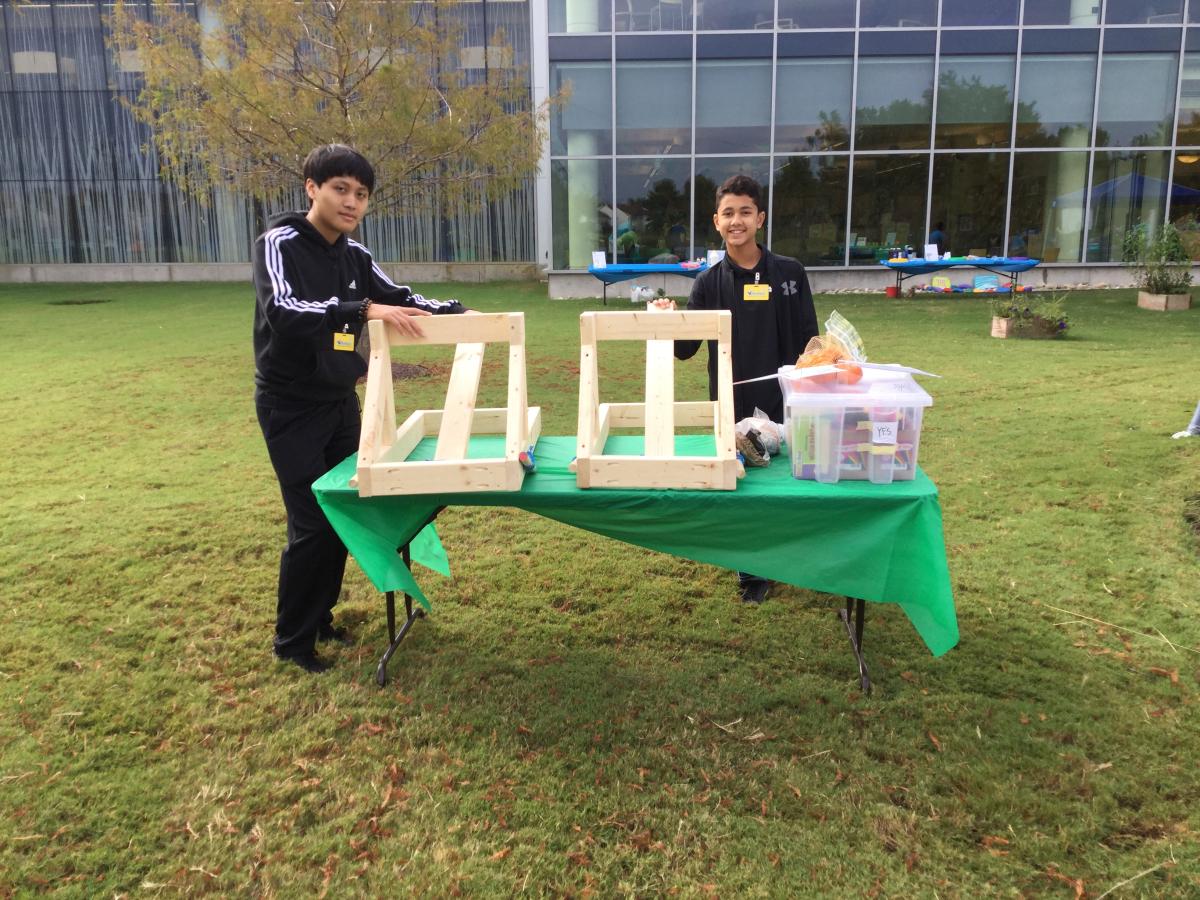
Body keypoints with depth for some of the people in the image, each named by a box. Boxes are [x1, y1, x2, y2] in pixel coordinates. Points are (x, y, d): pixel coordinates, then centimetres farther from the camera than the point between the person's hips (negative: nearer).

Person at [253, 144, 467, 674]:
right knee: (312, 523, -7)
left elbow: (398, 298, 15)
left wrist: (454, 312, -1)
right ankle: (292, 642, 12)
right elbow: (283, 312, -31)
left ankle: (320, 617, 28)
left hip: (341, 402, 7)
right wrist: (364, 310, -42)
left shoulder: (355, 255, 4)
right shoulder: (279, 244, -15)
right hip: (291, 408, -7)